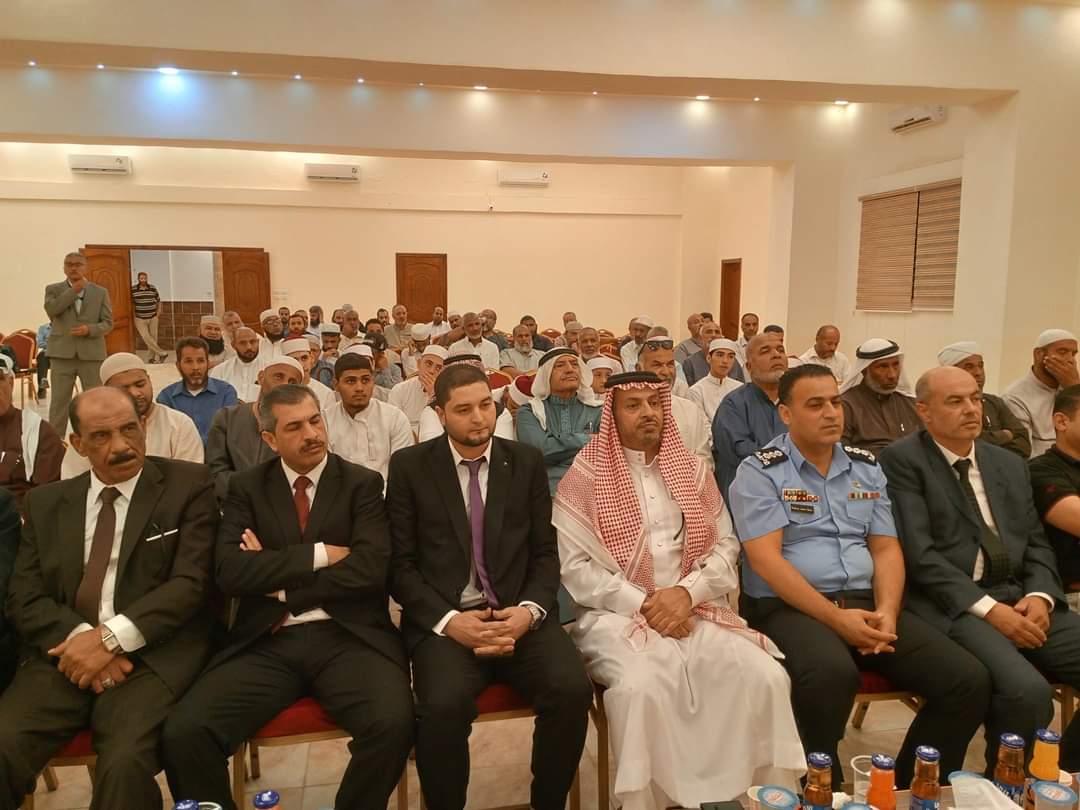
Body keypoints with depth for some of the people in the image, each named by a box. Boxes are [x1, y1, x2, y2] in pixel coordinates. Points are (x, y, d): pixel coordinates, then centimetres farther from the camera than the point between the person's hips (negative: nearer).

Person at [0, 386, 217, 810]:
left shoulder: (189, 484, 2)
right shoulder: (46, 502, 15)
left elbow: (191, 582, -6)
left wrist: (111, 638, -15)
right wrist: (79, 638, -11)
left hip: (153, 654, -3)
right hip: (66, 653, 4)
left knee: (125, 762, -29)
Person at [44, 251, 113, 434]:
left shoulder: (100, 292, 7)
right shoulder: (53, 289, 8)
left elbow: (108, 323, 4)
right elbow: (51, 309, -13)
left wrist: (89, 329, -15)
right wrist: (74, 289, -12)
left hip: (91, 353, 0)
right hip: (62, 353, 0)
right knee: (59, 401, 2)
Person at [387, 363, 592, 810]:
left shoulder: (527, 461, 8)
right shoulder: (409, 466, 3)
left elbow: (545, 552, 8)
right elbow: (400, 563, 0)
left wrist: (529, 610, -11)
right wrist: (449, 620, -14)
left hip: (518, 614, 2)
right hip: (443, 619, -1)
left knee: (572, 691, -24)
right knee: (444, 706, -31)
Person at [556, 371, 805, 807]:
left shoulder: (693, 469, 12)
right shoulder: (585, 476, 0)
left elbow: (726, 545, 8)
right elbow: (574, 566, -6)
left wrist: (687, 593, -10)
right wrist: (644, 604, -13)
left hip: (695, 609, 4)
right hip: (617, 613, -3)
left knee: (764, 675, -20)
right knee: (641, 685, -33)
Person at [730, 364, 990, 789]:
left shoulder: (866, 467, 15)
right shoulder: (759, 471, -3)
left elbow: (886, 548, 11)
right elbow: (766, 560, -12)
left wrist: (887, 611, -8)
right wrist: (835, 617, -18)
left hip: (867, 605, 6)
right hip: (791, 607, -6)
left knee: (968, 680, -12)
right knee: (832, 674, -36)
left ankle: (909, 789, 8)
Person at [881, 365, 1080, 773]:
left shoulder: (1009, 464, 19)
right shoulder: (903, 460, -3)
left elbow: (1036, 543, 18)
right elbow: (918, 553, -11)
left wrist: (1039, 596, -3)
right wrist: (988, 608, -17)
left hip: (1019, 600, 7)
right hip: (951, 605, -7)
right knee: (1027, 691, -29)